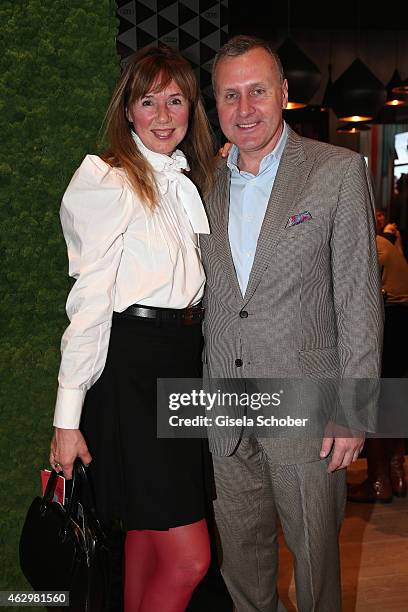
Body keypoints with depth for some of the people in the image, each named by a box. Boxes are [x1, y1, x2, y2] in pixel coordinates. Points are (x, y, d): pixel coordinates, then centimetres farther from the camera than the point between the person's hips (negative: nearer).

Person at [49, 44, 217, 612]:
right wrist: (68, 416, -13)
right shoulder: (107, 180, -10)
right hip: (130, 362, -7)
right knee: (188, 559, -4)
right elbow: (88, 301, -13)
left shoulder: (187, 181, 14)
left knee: (149, 532, 18)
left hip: (184, 357, 8)